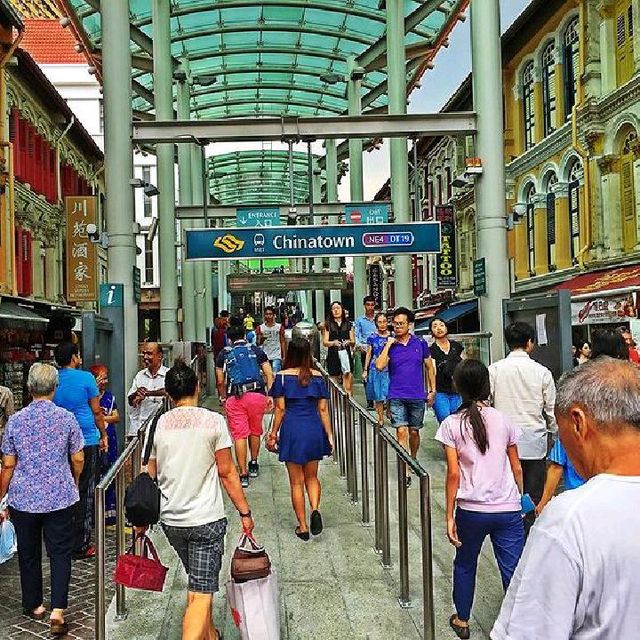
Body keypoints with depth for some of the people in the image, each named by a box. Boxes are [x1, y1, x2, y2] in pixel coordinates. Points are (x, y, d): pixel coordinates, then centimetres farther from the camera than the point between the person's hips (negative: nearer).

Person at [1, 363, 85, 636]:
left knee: (29, 553, 17)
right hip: (60, 497, -1)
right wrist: (75, 481, 19)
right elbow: (78, 459, -1)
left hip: (24, 498, 1)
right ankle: (57, 611, -3)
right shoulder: (66, 418, -7)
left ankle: (34, 606, 31)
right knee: (60, 552, 6)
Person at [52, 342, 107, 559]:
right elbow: (96, 411, -3)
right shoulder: (86, 378, -9)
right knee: (84, 493, 4)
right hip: (86, 442, -4)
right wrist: (104, 435, 9)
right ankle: (80, 545, 7)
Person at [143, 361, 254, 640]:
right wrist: (245, 512, 0)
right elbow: (227, 473, -8)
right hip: (205, 520, -5)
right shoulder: (213, 421, -10)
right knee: (201, 594, -2)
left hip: (170, 520, 5)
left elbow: (150, 474, 7)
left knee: (197, 582, 25)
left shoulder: (159, 424, 1)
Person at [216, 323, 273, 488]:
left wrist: (223, 398, 25)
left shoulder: (224, 354, 12)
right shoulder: (256, 350, 13)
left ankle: (243, 474, -2)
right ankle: (254, 465, 33)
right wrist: (270, 395, 6)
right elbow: (269, 375, 5)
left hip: (235, 397, -1)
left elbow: (220, 382, 11)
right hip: (257, 395, 1)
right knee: (255, 432, 20)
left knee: (239, 436, 1)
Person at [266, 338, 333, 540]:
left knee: (296, 482, 9)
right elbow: (323, 409, 2)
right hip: (314, 430, 2)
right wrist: (329, 435, 9)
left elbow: (280, 409, -5)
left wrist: (273, 434, 6)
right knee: (311, 477, 20)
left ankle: (302, 527, 14)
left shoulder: (283, 377, -6)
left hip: (292, 430, -2)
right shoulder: (317, 377, 1)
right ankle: (315, 510, -5)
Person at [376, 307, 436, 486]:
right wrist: (388, 345, -14)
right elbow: (379, 366, -14)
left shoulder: (420, 343, 2)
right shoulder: (389, 345, -1)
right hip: (397, 396, -1)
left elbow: (429, 367, 10)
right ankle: (406, 472, -8)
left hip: (417, 396, 1)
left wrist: (432, 389, 8)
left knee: (414, 432, 13)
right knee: (402, 432, -9)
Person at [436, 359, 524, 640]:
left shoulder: (452, 425, -6)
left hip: (471, 510, -1)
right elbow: (516, 468, 7)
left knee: (465, 564, 21)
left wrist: (449, 516, -2)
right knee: (513, 572, 5)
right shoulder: (504, 421, 1)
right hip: (508, 510, 1)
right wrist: (521, 498, 22)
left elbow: (454, 474, -9)